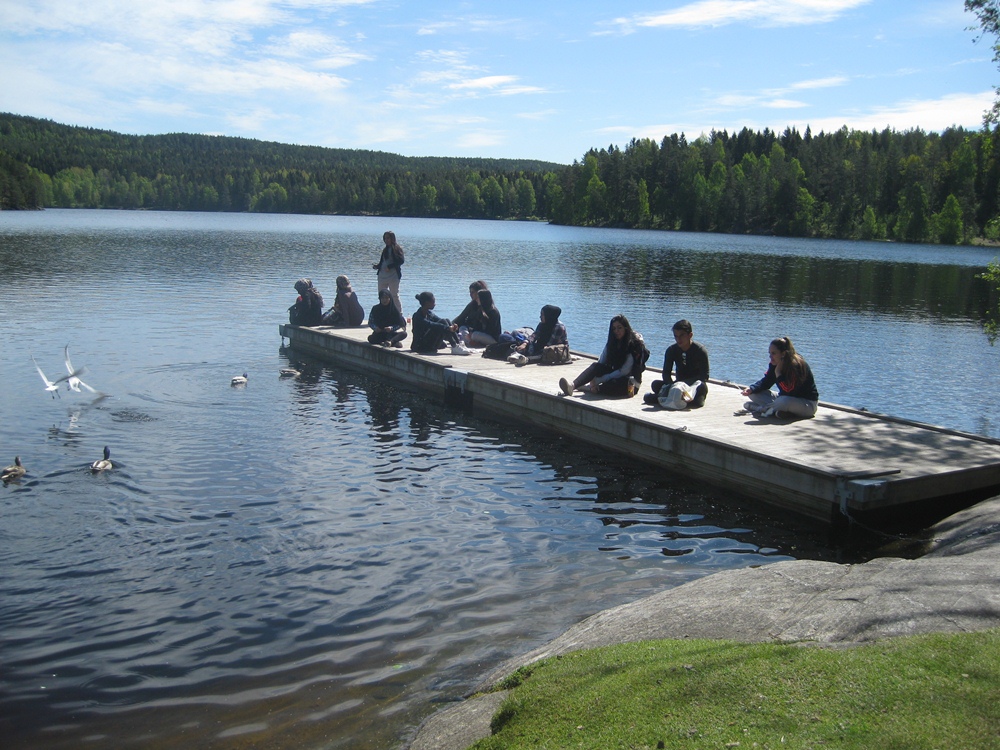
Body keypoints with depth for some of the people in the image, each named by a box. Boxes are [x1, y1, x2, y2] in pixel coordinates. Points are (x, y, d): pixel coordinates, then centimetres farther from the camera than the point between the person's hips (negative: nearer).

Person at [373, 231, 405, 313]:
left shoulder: (397, 248, -3)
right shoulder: (385, 250, 18)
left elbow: (401, 260, -14)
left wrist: (389, 267, -19)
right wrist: (377, 266, 2)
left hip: (393, 275, -7)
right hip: (382, 275, 7)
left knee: (394, 296, -4)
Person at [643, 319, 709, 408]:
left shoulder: (700, 351, -12)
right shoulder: (671, 350, -2)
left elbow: (704, 376, -18)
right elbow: (666, 374, -8)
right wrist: (673, 385, -31)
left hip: (695, 386, -3)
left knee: (702, 387, -39)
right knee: (655, 384, -20)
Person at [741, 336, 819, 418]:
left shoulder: (796, 365, -25)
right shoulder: (774, 364, -2)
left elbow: (788, 391, -31)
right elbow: (766, 382, 6)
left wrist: (778, 372, -29)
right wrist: (751, 389, -12)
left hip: (808, 403, -8)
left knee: (784, 401, -42)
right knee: (754, 394, -1)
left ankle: (759, 409, -19)